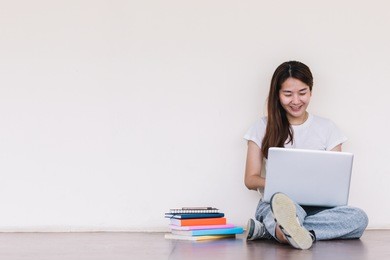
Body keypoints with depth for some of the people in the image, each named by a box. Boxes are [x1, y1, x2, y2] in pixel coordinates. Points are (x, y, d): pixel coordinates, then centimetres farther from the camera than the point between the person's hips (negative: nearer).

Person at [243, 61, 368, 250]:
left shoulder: (327, 128, 13)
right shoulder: (263, 128, 10)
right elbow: (250, 179, 7)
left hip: (317, 208, 2)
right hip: (274, 203, -2)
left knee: (359, 218, -31)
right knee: (285, 203, -39)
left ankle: (271, 229, -42)